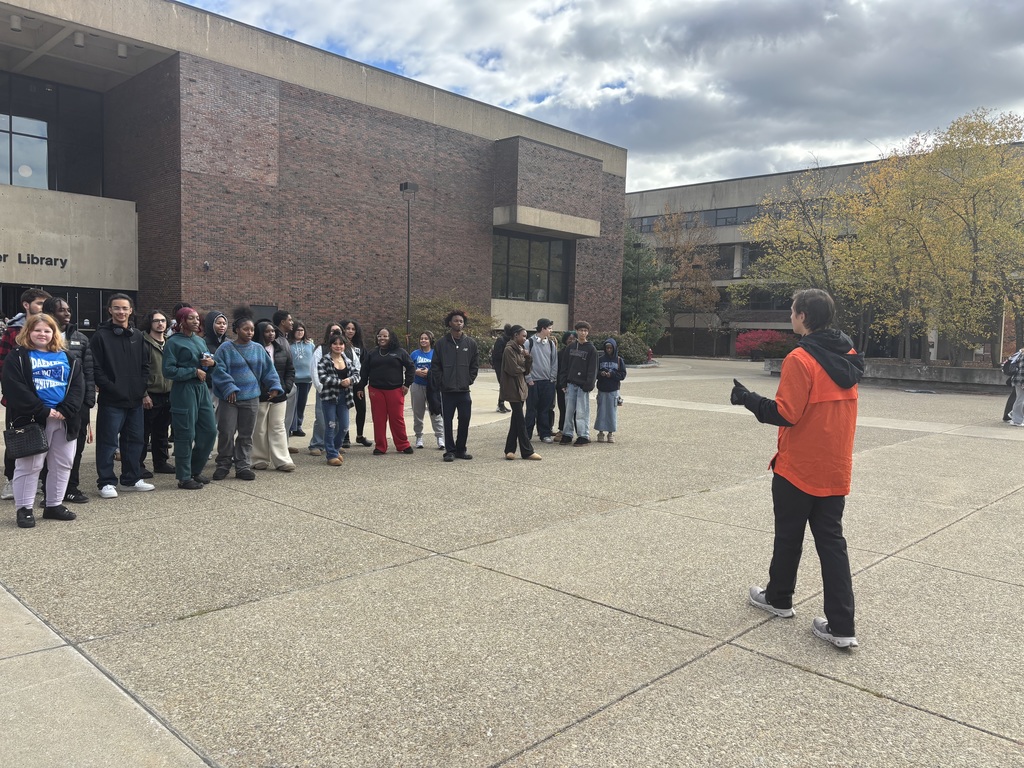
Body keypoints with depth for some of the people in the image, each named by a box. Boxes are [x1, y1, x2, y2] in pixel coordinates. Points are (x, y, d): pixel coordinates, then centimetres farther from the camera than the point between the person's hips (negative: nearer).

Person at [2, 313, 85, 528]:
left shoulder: (67, 357, 13)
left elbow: (78, 385, 4)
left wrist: (65, 410, -12)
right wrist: (44, 411, -18)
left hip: (65, 420, 5)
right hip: (32, 420, -4)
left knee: (63, 464, 10)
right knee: (29, 465, -1)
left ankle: (53, 505, 23)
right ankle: (24, 508, 10)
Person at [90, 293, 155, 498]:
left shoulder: (137, 336, 12)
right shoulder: (101, 336, -5)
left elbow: (145, 365, 15)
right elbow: (95, 368, -10)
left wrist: (141, 387, 2)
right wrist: (111, 388, -16)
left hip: (135, 399, 6)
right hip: (111, 400, -6)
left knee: (134, 440, 12)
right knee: (108, 442, 0)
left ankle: (131, 479, 23)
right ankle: (106, 482, 9)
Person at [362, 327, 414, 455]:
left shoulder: (400, 352, 3)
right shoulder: (372, 354, 11)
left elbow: (410, 367, 6)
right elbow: (364, 371, 13)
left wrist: (407, 384, 0)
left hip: (395, 390, -2)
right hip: (376, 390, 2)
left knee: (397, 418, 0)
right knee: (378, 419, 3)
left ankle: (403, 445, 12)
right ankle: (380, 447, 11)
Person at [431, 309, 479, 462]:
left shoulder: (471, 342, 5)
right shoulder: (442, 342, 0)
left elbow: (475, 364, 9)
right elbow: (435, 365, 2)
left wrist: (469, 380, 1)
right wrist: (440, 382, -4)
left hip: (464, 390, 2)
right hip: (447, 390, -2)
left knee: (464, 420, 5)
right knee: (448, 421, 3)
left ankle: (460, 449, 19)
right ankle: (449, 450, 12)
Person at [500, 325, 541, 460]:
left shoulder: (521, 349, 15)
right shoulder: (509, 349, -12)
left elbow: (527, 369, 12)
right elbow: (513, 369, -19)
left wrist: (528, 357, -5)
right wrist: (523, 369, 0)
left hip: (520, 388, 9)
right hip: (512, 389, -9)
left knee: (516, 420, 10)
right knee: (520, 421, -5)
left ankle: (510, 450, 15)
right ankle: (527, 451, 0)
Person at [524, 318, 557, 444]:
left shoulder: (551, 343, 9)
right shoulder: (529, 342, -4)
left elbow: (555, 362, 12)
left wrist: (553, 378, 4)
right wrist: (528, 379, -8)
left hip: (548, 382, 4)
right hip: (533, 382, -4)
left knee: (546, 409, 6)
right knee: (531, 410, 0)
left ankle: (545, 434, 13)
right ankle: (527, 434, 8)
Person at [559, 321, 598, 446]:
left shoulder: (591, 349, -2)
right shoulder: (571, 347, 10)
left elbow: (592, 369, -6)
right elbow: (565, 366, 11)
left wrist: (588, 384, -14)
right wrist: (563, 382, 4)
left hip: (583, 385, -4)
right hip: (570, 384, 4)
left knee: (582, 411, -3)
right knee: (569, 410, 7)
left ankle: (584, 436, 3)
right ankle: (567, 434, 15)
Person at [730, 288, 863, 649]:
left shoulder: (801, 359, -19)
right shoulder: (848, 357, 5)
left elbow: (784, 414, -21)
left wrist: (748, 399, -9)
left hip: (798, 468, -6)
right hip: (835, 468, 6)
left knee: (789, 537, 13)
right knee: (831, 541, 9)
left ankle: (778, 598, 33)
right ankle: (841, 626, 7)